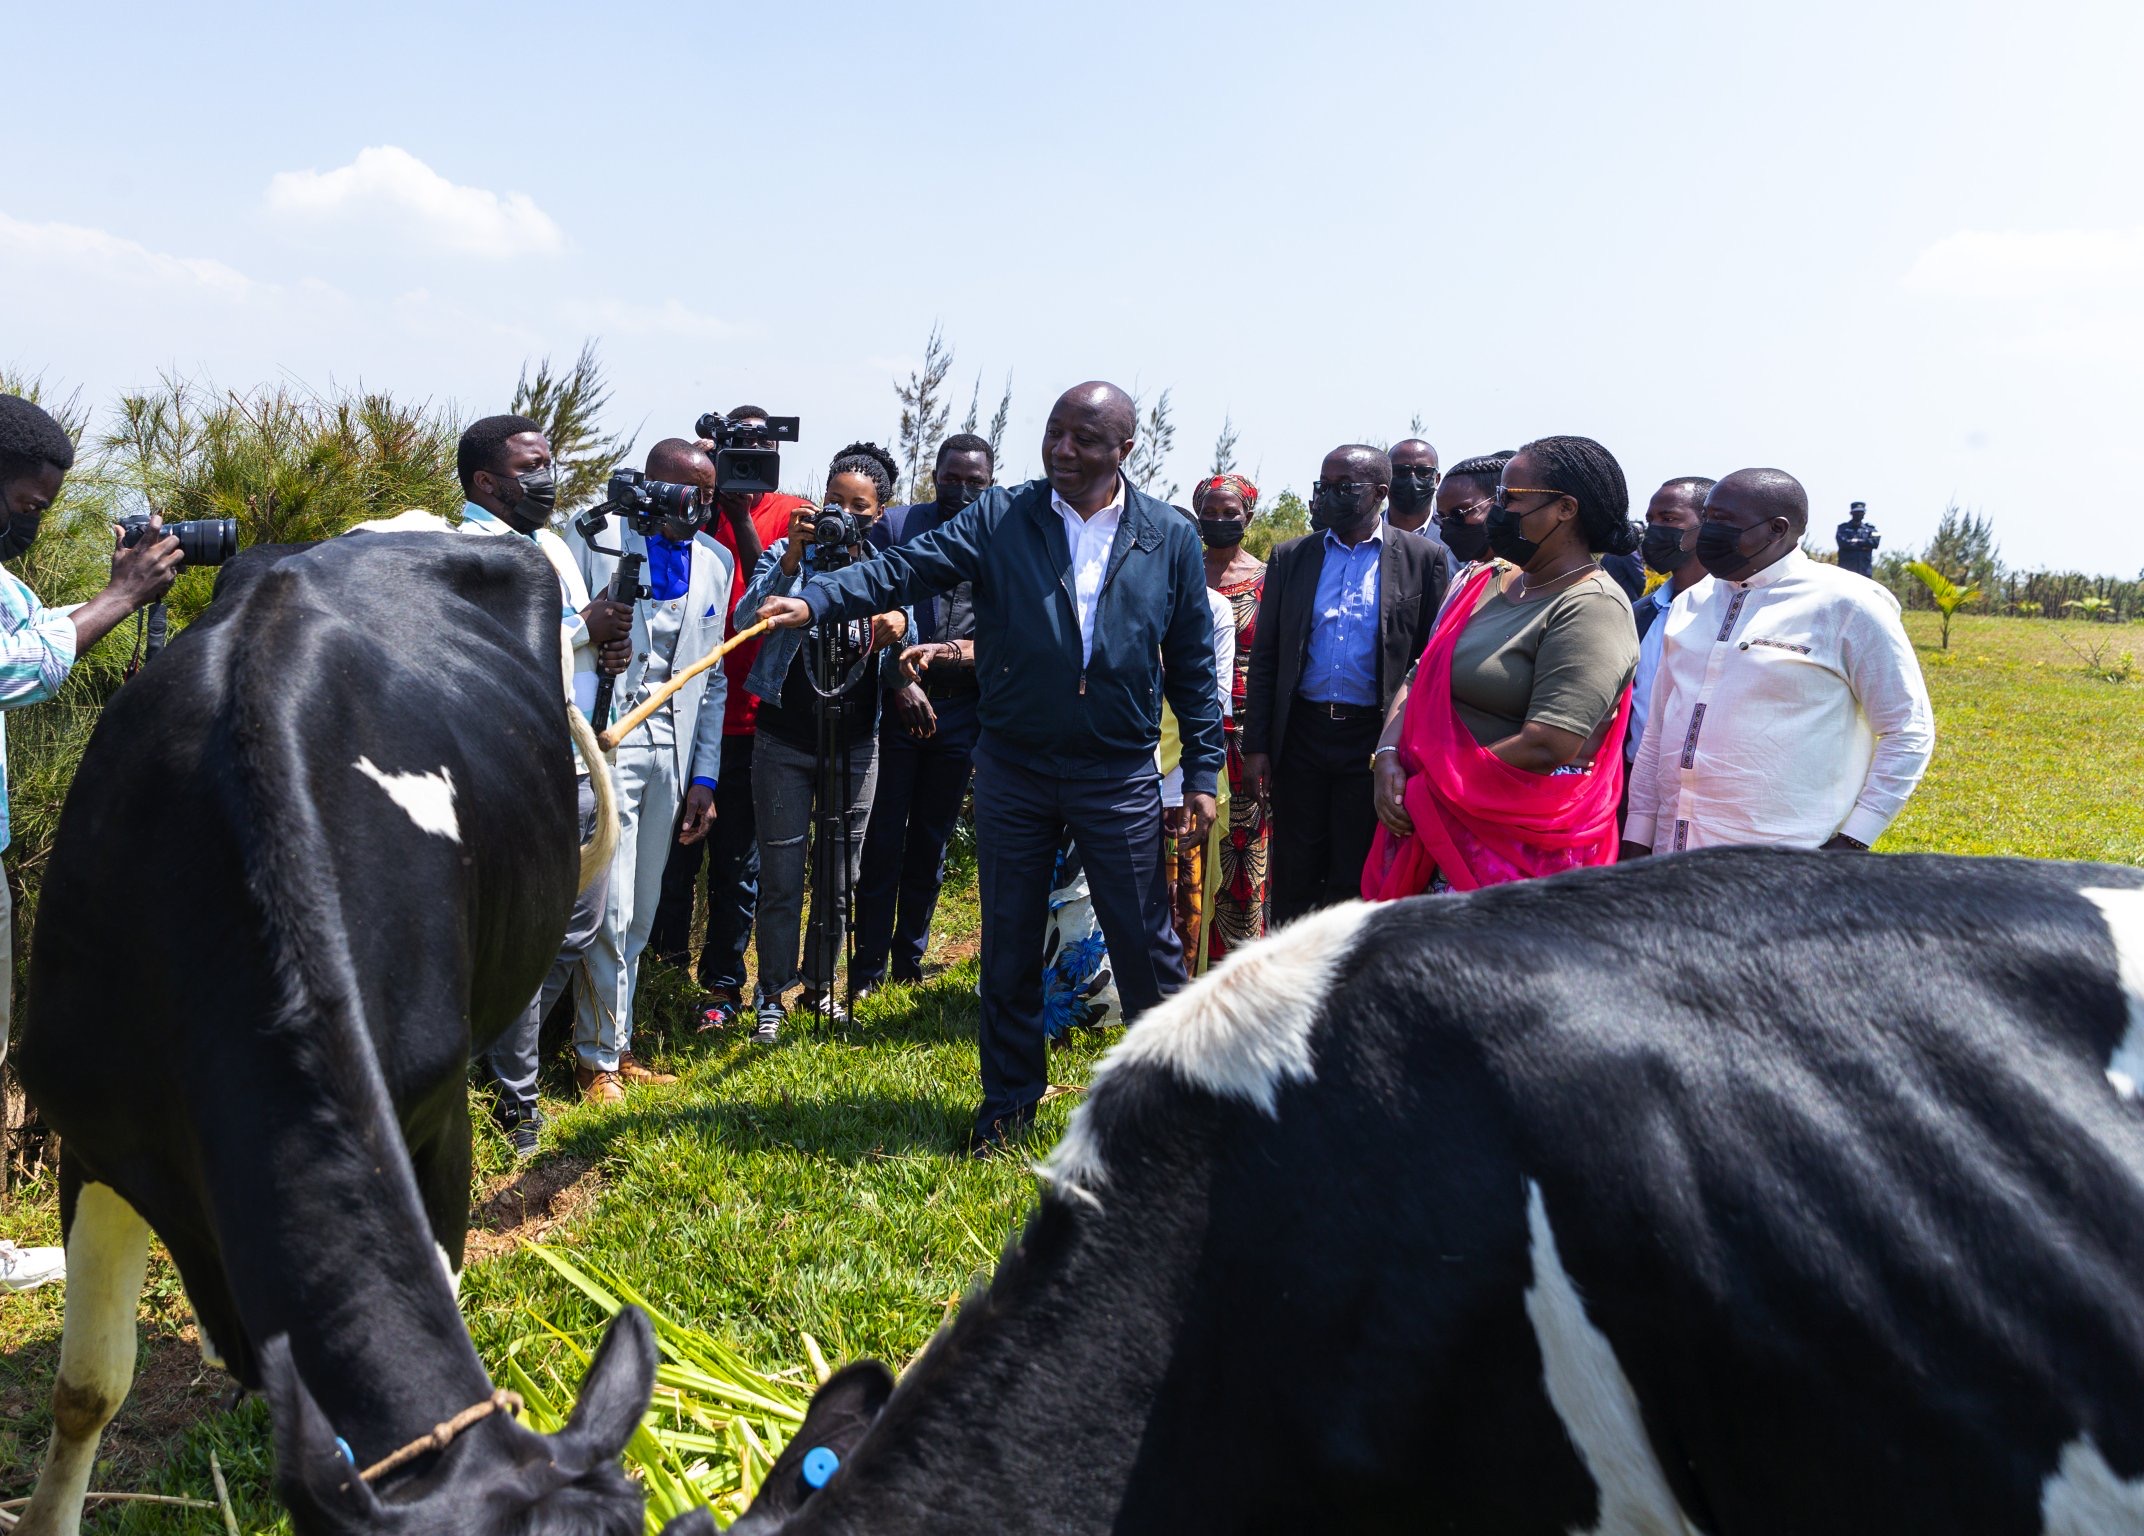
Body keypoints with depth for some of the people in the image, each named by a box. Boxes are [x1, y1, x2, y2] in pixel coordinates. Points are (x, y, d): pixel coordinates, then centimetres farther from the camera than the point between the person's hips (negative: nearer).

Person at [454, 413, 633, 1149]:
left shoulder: (554, 545, 17)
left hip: (580, 770, 9)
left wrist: (607, 648, 5)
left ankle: (507, 1052, 35)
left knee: (577, 929, 15)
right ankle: (516, 1102, 16)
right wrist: (582, 629, -18)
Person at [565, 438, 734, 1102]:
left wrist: (704, 776, 11)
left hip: (671, 747, 5)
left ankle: (617, 1046, 24)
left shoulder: (714, 561, 12)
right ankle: (597, 1058, 12)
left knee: (639, 916, 11)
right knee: (611, 912, -4)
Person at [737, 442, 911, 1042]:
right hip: (786, 743, -2)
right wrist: (793, 558, -29)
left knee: (838, 878, 11)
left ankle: (820, 983, 28)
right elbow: (749, 617, -18)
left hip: (855, 745, 2)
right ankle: (771, 997, 14)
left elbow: (900, 669, 2)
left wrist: (900, 626, -20)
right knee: (781, 879, 0)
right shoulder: (788, 557, -1)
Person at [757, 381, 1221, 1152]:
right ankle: (1009, 1096, 29)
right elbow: (907, 568, -13)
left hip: (1120, 774, -1)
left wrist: (1202, 773, 0)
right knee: (1009, 945, 12)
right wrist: (816, 600, -30)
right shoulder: (1000, 518, -2)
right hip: (1013, 769, 1)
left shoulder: (1168, 537, 0)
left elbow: (1193, 665, 3)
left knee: (1146, 946, 5)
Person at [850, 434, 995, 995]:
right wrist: (902, 681, -12)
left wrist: (946, 650, -16)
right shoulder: (895, 525, 1)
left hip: (959, 711, 2)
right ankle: (868, 965, 8)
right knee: (883, 838, -1)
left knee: (931, 842, 11)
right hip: (897, 704, -2)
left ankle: (910, 959, 23)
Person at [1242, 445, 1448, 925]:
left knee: (1356, 879, 7)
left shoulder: (1423, 558, 0)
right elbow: (1265, 657, 6)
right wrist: (1256, 745, 1)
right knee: (1294, 873, 8)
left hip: (1374, 737, -2)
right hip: (1301, 733, 2)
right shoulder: (1290, 557, 6)